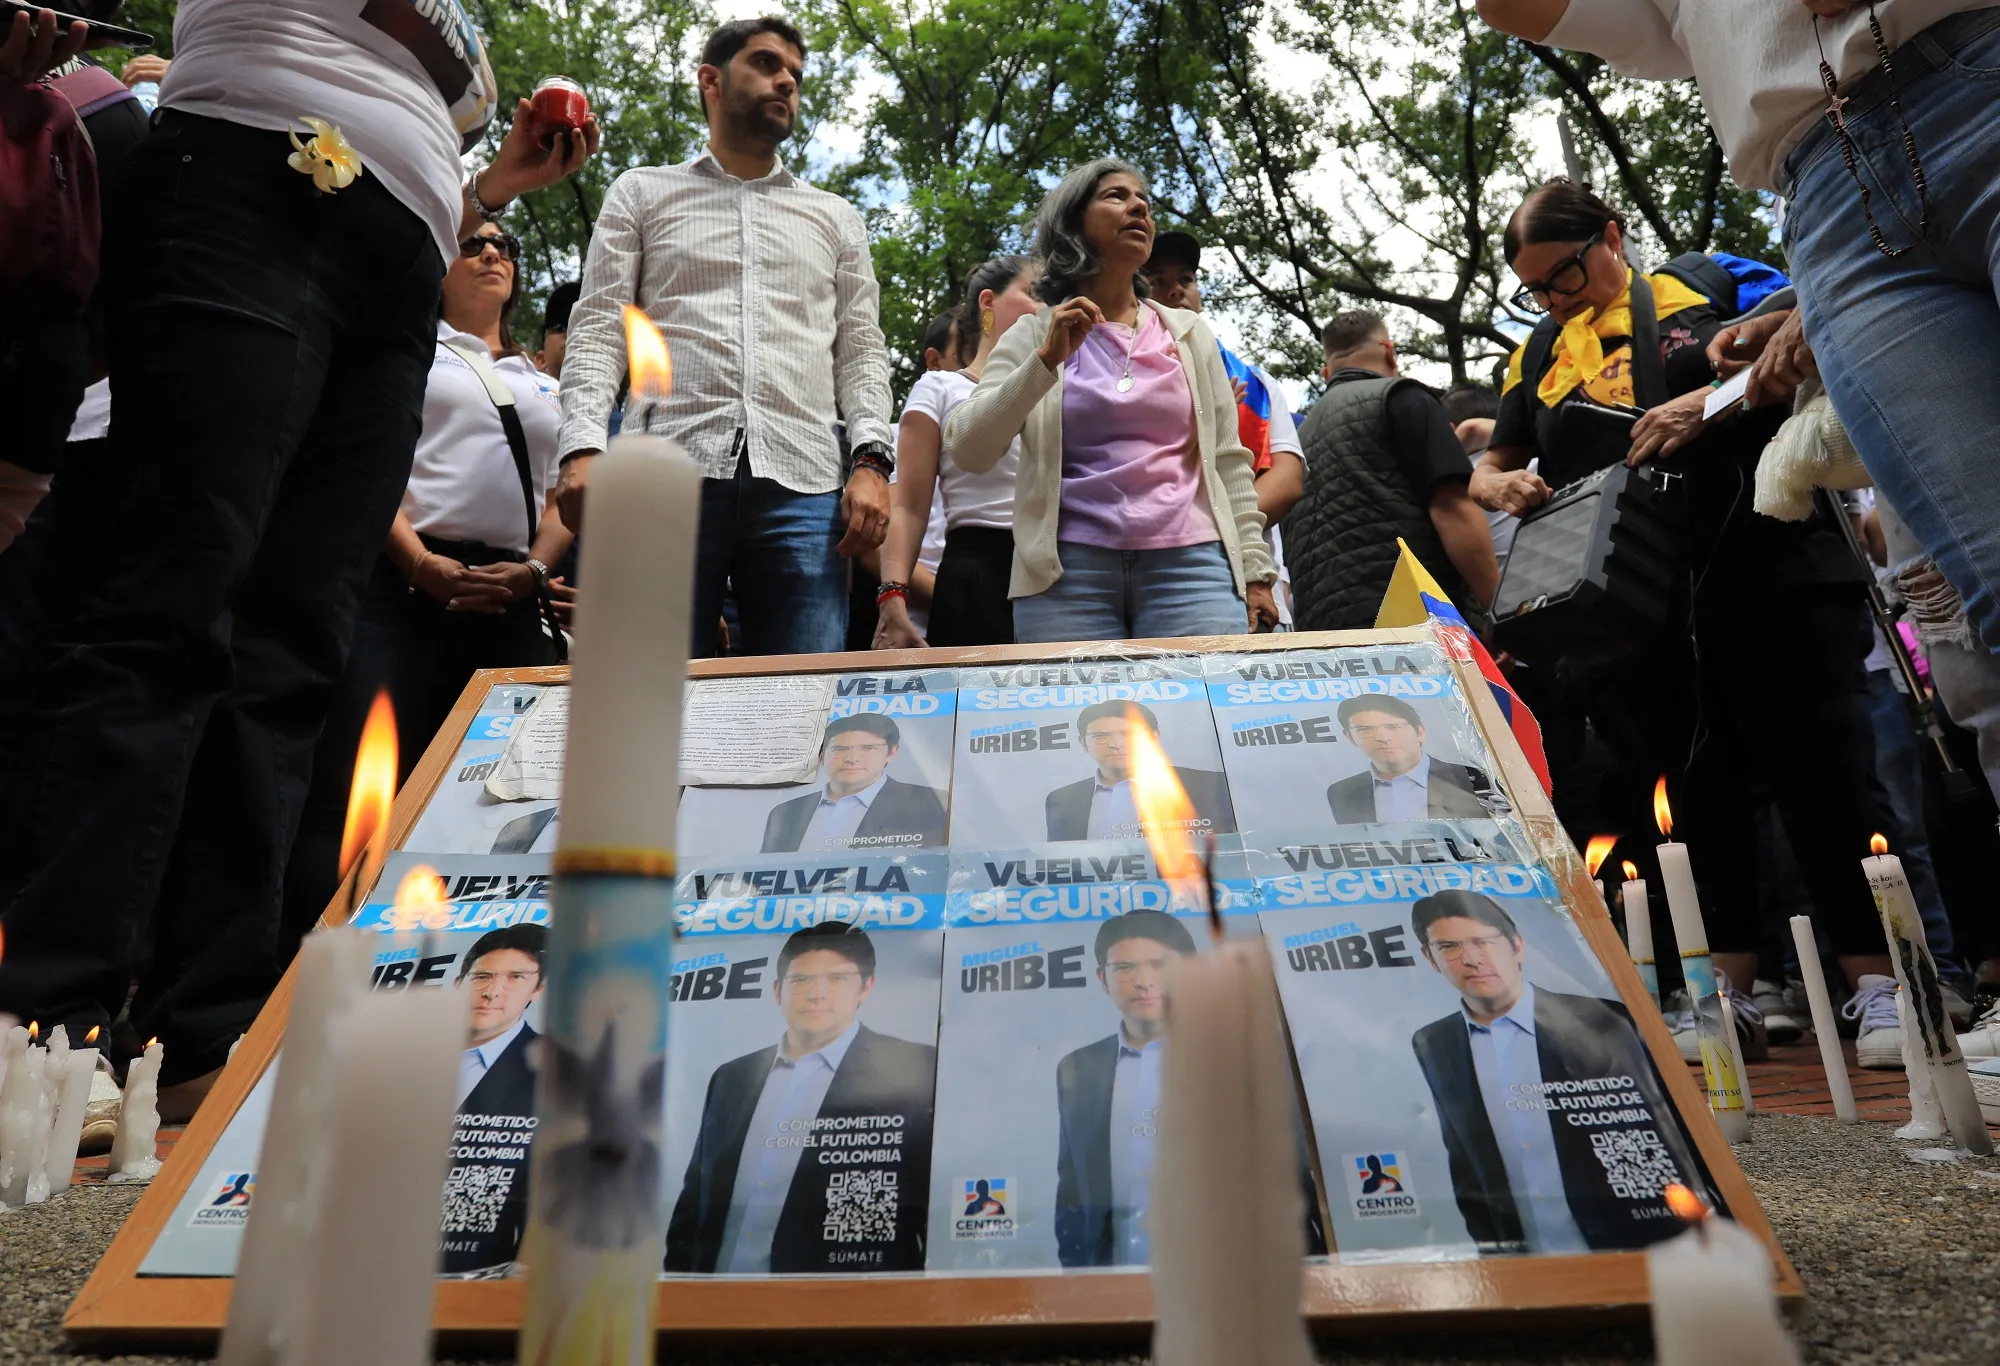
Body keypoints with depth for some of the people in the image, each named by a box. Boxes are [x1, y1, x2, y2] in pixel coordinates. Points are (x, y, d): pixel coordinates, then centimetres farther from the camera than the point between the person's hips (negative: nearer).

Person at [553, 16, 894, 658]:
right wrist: (583, 446, -8)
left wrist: (871, 459, -2)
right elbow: (598, 329, 10)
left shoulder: (835, 216, 24)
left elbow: (860, 350, 17)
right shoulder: (642, 193, 20)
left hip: (802, 487, 1)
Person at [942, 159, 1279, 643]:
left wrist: (1255, 568, 7)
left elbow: (1227, 460, 14)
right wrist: (1047, 360, -10)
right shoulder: (1033, 335, 10)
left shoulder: (1190, 333, 16)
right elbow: (968, 451, -2)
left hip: (1189, 562, 2)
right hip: (1068, 571, -1)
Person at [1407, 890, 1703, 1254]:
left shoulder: (1600, 1023, -9)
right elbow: (1463, 1160, 7)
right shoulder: (1430, 1047, 0)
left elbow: (1658, 1140, -6)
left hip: (1629, 1250, -2)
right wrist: (1486, 1242, 3)